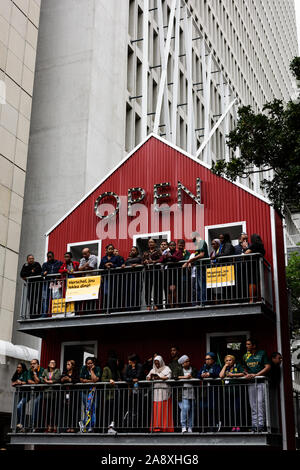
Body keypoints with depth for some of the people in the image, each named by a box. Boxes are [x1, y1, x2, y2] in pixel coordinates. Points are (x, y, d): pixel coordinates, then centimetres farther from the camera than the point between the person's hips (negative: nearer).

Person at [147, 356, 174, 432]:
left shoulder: (166, 369, 7)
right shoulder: (153, 370, 19)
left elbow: (168, 377, -8)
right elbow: (147, 378, 11)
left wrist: (158, 377, -14)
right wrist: (151, 377, -11)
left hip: (164, 392, -4)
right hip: (155, 392, 4)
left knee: (164, 410, -7)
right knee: (156, 410, -3)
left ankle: (165, 427, -6)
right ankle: (157, 428, -3)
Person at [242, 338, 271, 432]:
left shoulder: (262, 353, 1)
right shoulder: (245, 356, 15)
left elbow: (268, 367, -5)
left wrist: (256, 375, -13)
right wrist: (247, 374, 1)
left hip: (261, 381, -5)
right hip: (251, 382, 5)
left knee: (260, 402, -12)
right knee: (253, 404, 3)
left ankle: (261, 424, -12)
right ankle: (254, 425, 6)